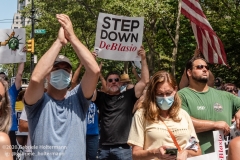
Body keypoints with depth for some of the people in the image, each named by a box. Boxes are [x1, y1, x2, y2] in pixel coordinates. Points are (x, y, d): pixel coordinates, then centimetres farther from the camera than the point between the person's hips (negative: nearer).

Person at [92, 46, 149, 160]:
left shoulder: (128, 96, 7)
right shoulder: (101, 97, 10)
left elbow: (145, 81, 2)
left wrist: (143, 59, -4)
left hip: (123, 148, -2)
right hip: (104, 148, 2)